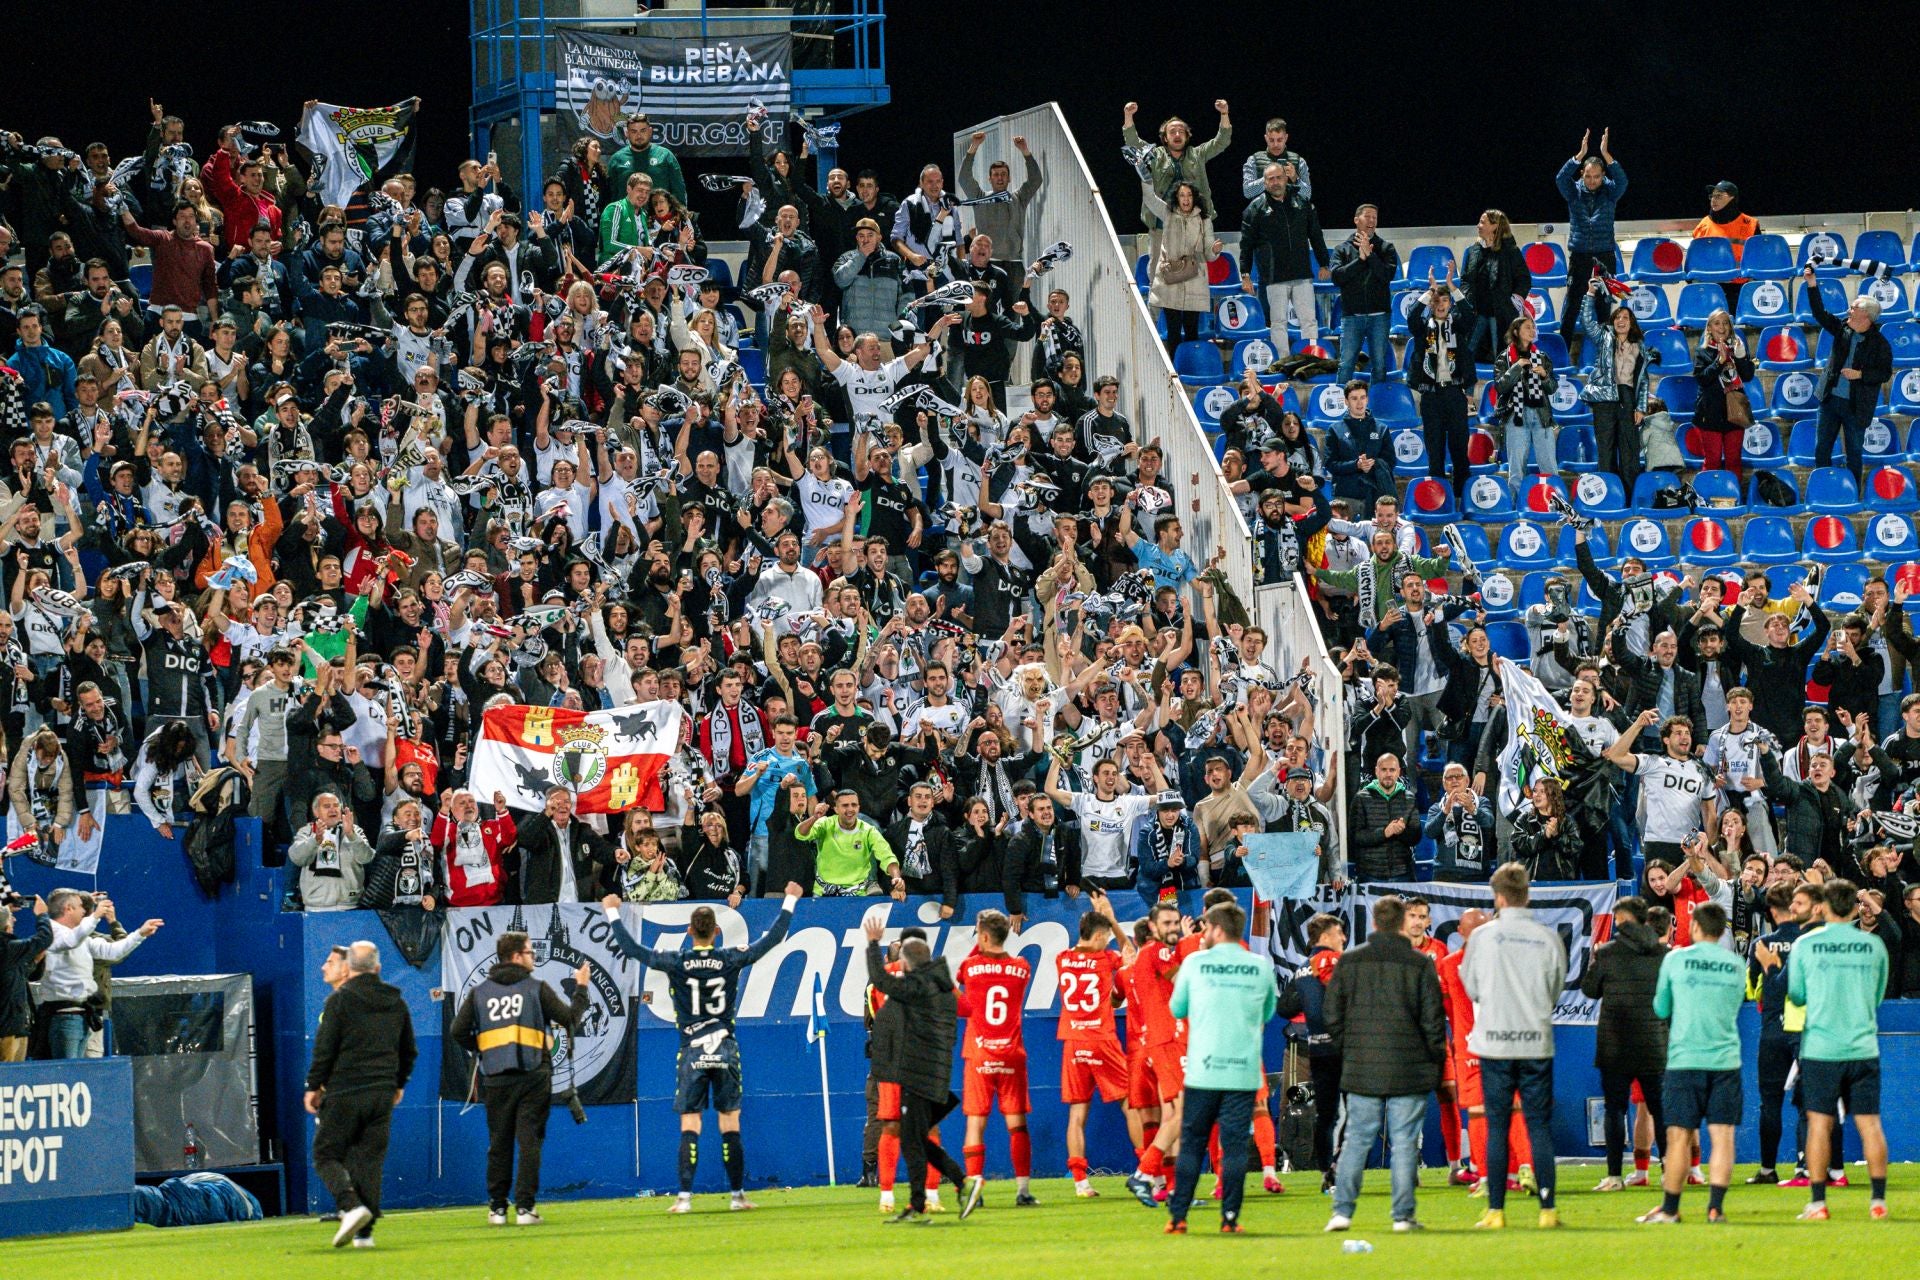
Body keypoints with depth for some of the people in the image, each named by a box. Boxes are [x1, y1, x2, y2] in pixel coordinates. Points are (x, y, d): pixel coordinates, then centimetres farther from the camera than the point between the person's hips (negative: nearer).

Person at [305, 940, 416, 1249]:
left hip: (344, 1094, -5)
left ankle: (351, 1206, -21)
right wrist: (398, 1084, 31)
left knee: (327, 1155, 3)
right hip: (382, 1095, 5)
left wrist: (314, 1086, 1)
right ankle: (364, 1232, 3)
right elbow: (409, 1050, 18)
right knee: (369, 1159, 8)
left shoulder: (339, 1001, -7)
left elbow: (324, 1049, -9)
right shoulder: (397, 1003, 10)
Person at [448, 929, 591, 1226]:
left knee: (499, 1143, 9)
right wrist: (581, 989, 14)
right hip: (532, 1077, -3)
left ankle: (497, 1207, 11)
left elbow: (458, 1031, 1)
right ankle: (525, 1206, -7)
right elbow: (570, 1019, -1)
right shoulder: (536, 988, -2)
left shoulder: (479, 992, 7)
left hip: (496, 1079, 3)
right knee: (529, 1140, -1)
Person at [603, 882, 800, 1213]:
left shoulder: (677, 963, -6)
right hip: (725, 1050, 1)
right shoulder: (731, 960, -3)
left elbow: (630, 948, 2)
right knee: (730, 1126, 6)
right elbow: (773, 938, 7)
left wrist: (612, 912, 16)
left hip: (692, 1054, -1)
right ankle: (737, 1195, 8)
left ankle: (684, 1197, -8)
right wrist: (790, 901, 20)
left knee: (689, 1127, -1)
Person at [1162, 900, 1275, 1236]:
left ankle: (1178, 1216, 6)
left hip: (1202, 1070, 0)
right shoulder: (1261, 967, 2)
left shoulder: (1195, 964, -1)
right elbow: (1269, 1012, 16)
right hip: (1244, 1071, 0)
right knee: (1235, 1146, 3)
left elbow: (1177, 1009, 10)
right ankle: (1230, 1217, 0)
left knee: (1191, 1144, 8)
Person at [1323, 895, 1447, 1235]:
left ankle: (1342, 1210, 0)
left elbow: (1332, 1016, 5)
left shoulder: (1349, 961, 3)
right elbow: (1433, 1019, -4)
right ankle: (1403, 1215, 1)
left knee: (1356, 1140, 7)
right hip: (1409, 1071, -2)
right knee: (1404, 1143, 2)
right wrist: (1437, 1059, 8)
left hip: (1360, 1068, 2)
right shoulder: (1420, 964, -4)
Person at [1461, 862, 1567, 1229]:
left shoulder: (1482, 936, -4)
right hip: (1537, 1043, 1)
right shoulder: (1549, 939, -1)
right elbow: (1556, 991, 8)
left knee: (1497, 1126, 4)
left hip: (1494, 1042, -1)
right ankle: (1547, 1208, 1)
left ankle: (1496, 1210, 1)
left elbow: (1470, 987, 5)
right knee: (1540, 1126, 5)